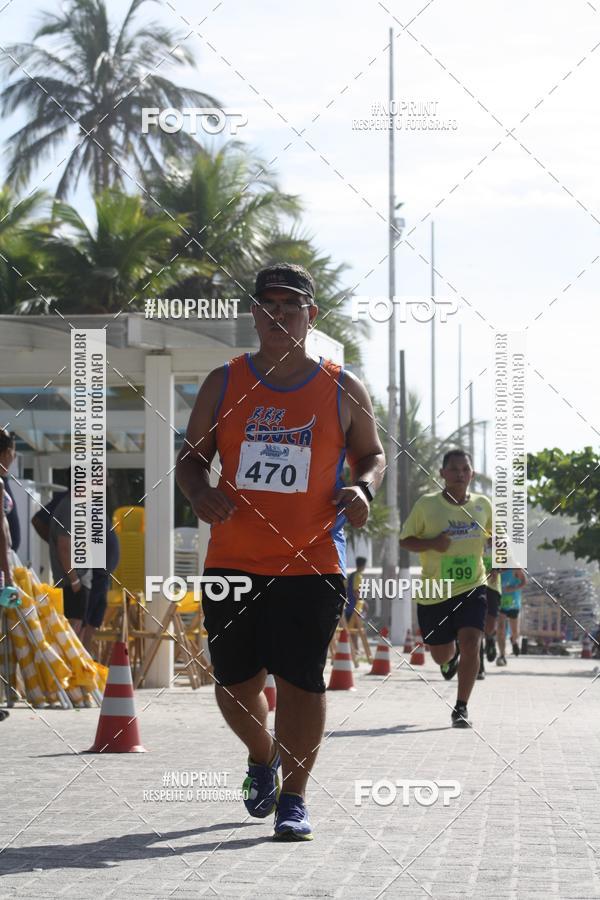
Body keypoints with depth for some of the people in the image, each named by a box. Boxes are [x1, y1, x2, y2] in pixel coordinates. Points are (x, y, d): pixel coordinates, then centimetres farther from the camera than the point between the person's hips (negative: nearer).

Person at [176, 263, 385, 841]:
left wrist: (362, 489, -8)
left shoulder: (342, 390, 4)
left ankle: (293, 797, 4)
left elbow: (372, 454, 14)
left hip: (311, 564, -2)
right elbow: (191, 457, 12)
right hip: (232, 560, 2)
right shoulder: (224, 384, 6)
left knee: (300, 679, -6)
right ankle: (262, 757, 37)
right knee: (234, 683, 8)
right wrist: (199, 492, -11)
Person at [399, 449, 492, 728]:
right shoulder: (426, 504, -7)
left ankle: (461, 708, -11)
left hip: (472, 588, 1)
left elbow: (494, 535, 20)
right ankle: (451, 658, 52)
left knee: (470, 642, -21)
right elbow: (405, 540, -1)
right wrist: (432, 543, -19)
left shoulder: (483, 505, 2)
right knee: (441, 655, 11)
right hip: (434, 592, -1)